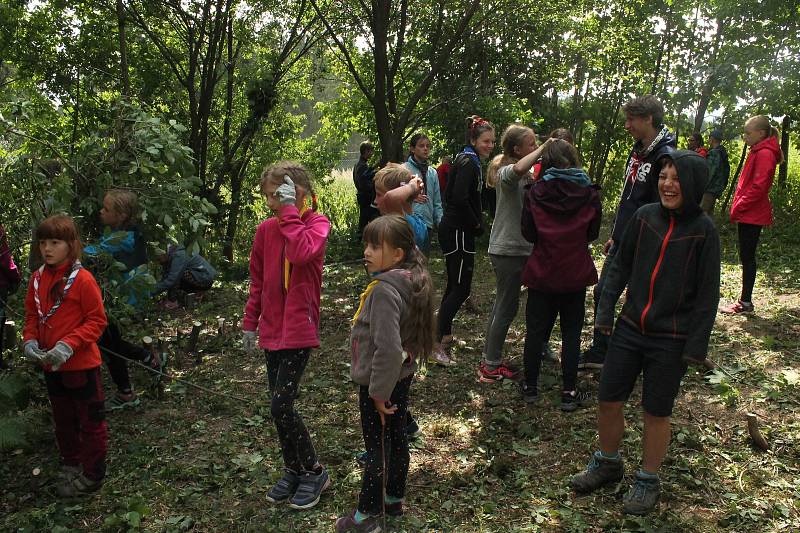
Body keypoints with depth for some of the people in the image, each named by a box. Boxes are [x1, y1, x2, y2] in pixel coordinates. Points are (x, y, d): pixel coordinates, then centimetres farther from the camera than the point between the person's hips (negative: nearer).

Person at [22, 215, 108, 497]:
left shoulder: (82, 279, -17)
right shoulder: (37, 278, 2)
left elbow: (97, 320, -15)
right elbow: (32, 315, 12)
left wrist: (69, 345, -24)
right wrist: (30, 341, -6)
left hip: (82, 364, -6)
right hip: (51, 366, 7)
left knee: (90, 421, 7)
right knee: (63, 420, 22)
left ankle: (91, 475, 22)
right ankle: (70, 465, 40)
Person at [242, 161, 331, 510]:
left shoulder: (317, 222, -8)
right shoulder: (266, 229, 6)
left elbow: (301, 253, -30)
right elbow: (257, 280, 13)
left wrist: (290, 210, -22)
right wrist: (250, 323, 13)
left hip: (300, 329, -6)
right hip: (271, 329, 6)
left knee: (281, 406, -8)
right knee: (281, 405, 13)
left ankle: (314, 471, 13)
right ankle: (294, 470, 31)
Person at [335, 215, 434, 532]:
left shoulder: (385, 290, -28)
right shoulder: (411, 281, 1)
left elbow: (388, 349, -32)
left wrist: (379, 393, -21)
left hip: (380, 383, -9)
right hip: (403, 376, 9)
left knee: (377, 449, 5)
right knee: (397, 438, 21)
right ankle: (394, 499, 38)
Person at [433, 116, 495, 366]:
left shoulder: (466, 160, 16)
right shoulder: (469, 163, -15)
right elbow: (460, 199, -27)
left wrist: (475, 222, 11)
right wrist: (476, 225, -13)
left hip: (452, 229, 10)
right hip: (458, 232, -10)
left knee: (455, 285, 17)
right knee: (461, 288, -8)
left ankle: (444, 334, 28)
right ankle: (436, 345, -8)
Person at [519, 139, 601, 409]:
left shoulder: (536, 192, -8)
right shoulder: (589, 193, -5)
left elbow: (528, 233, -3)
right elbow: (593, 233, 6)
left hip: (541, 273, 0)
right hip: (575, 274, 0)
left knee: (536, 330, 11)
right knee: (571, 333, 10)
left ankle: (530, 386, 21)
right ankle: (569, 392, 16)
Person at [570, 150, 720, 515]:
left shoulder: (703, 230, -11)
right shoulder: (644, 217, -2)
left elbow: (707, 293, -8)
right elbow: (621, 266, 8)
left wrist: (695, 345, -10)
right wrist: (605, 309, 2)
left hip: (671, 340, -3)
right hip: (630, 330, 4)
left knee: (656, 413, 9)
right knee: (608, 401, 10)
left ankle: (648, 481, 30)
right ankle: (608, 463, 34)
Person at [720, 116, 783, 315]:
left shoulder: (765, 154, -15)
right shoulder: (758, 152, 16)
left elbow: (758, 187, -22)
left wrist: (738, 207, -14)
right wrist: (737, 207, 13)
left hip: (752, 216, -10)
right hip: (747, 215, 10)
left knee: (747, 257, -4)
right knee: (746, 257, 12)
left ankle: (746, 302, 4)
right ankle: (745, 300, 19)